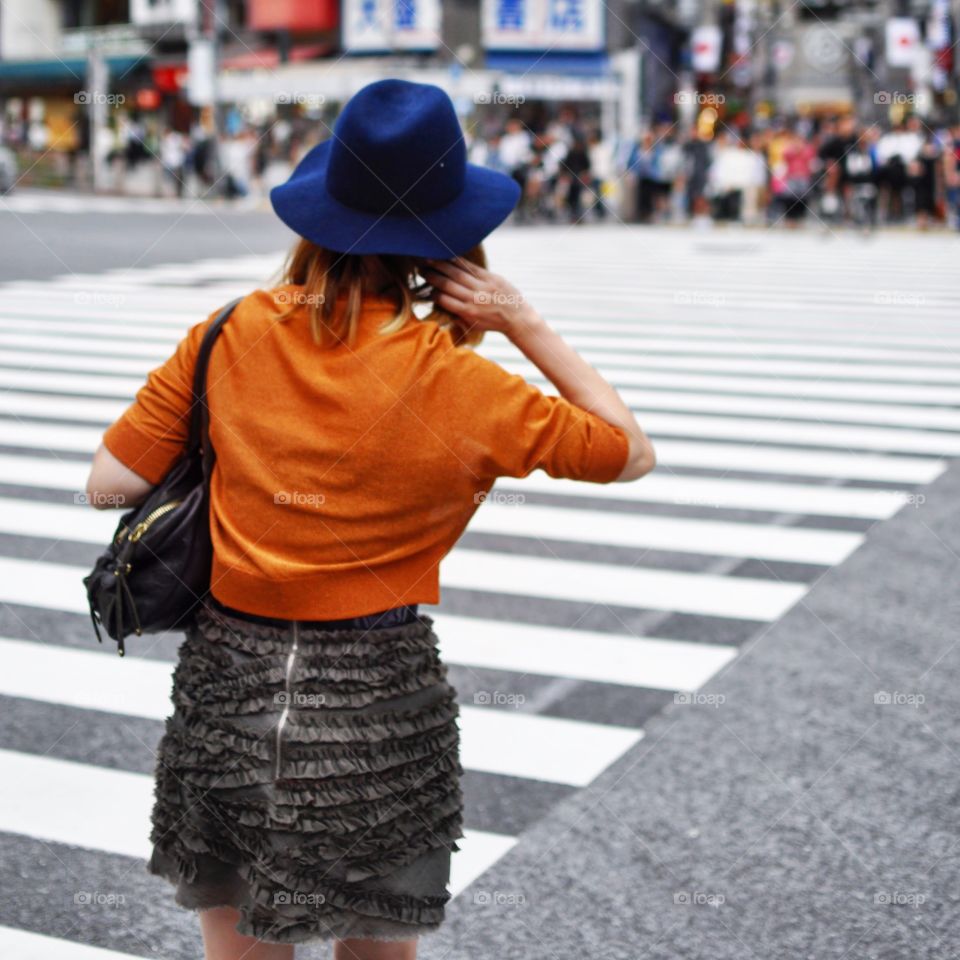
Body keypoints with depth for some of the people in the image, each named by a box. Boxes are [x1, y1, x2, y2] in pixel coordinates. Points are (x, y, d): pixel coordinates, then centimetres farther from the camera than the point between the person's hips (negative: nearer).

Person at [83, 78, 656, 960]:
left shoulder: (233, 336, -6)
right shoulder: (460, 388, -12)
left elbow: (110, 482, -2)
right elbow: (632, 453, 1)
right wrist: (525, 323, -4)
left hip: (228, 687, 3)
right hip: (378, 703, -2)